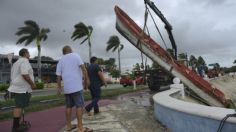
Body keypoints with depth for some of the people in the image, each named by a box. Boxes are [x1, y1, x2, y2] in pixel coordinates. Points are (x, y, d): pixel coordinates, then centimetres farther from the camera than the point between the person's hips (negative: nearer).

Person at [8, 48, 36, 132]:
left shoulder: (16, 63, 20)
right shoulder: (24, 61, -11)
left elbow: (13, 76, 22)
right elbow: (24, 74, -25)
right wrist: (32, 84, -16)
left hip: (17, 88, 10)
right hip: (22, 89, -10)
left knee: (19, 107, 14)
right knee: (19, 107, -7)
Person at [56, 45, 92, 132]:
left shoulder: (60, 60, 14)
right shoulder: (75, 55, 2)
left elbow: (58, 76, 11)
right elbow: (83, 68, -10)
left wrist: (59, 87, 18)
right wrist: (86, 79, -4)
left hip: (67, 87, 6)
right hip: (76, 86, -5)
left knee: (68, 106, 13)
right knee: (79, 106, -4)